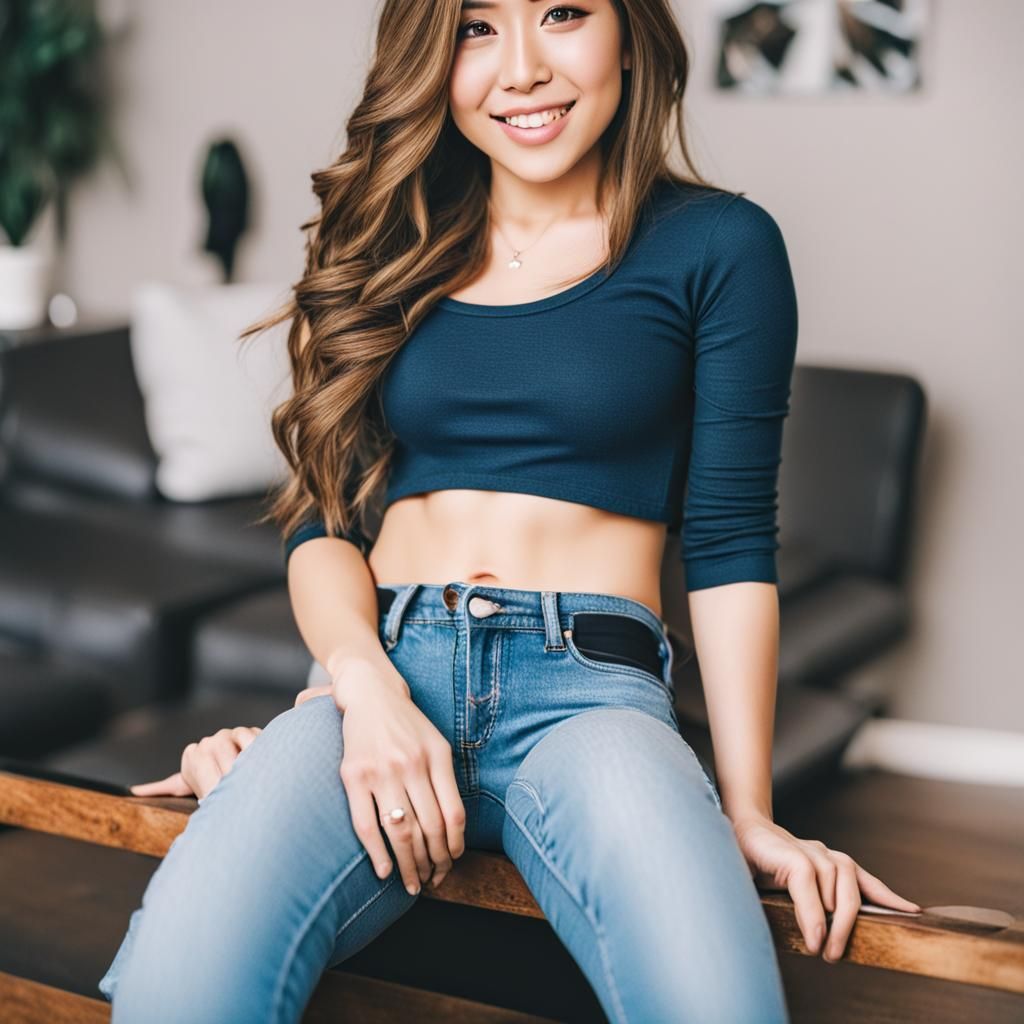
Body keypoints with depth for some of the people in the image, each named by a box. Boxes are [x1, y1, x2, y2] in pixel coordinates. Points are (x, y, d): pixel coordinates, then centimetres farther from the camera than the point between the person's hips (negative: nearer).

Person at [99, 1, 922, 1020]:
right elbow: (323, 516, 11)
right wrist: (365, 683, -10)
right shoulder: (390, 246, 16)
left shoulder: (717, 245, 7)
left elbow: (729, 540, 3)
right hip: (383, 663, 2)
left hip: (588, 682, -1)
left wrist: (747, 812, -4)